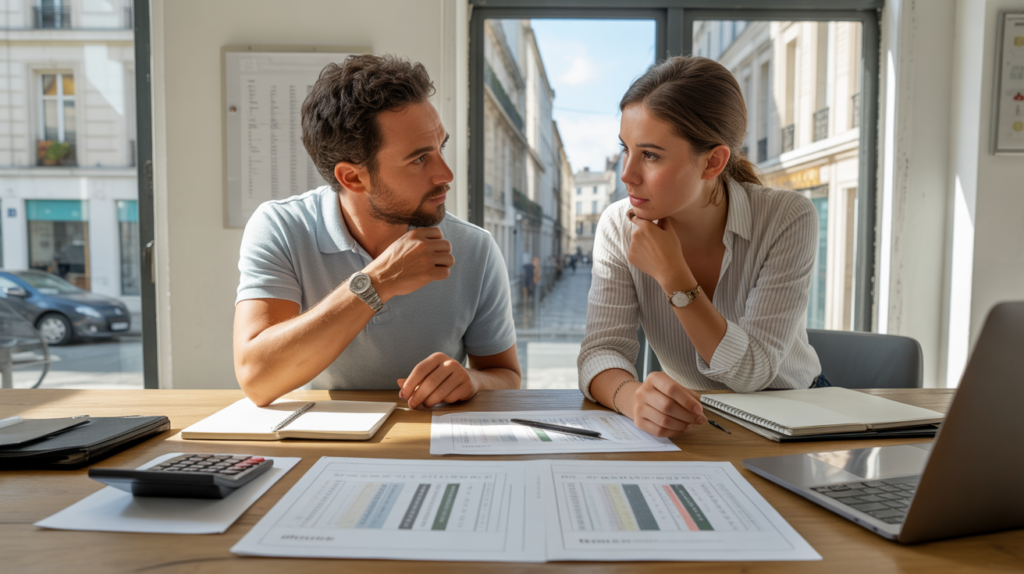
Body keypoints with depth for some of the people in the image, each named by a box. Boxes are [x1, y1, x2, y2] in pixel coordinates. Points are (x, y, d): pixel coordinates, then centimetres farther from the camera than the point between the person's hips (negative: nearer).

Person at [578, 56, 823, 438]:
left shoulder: (788, 220, -19)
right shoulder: (620, 227, -13)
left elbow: (752, 372, -22)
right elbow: (602, 349, -18)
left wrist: (673, 277, -31)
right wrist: (632, 394, -40)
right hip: (689, 420, 2)